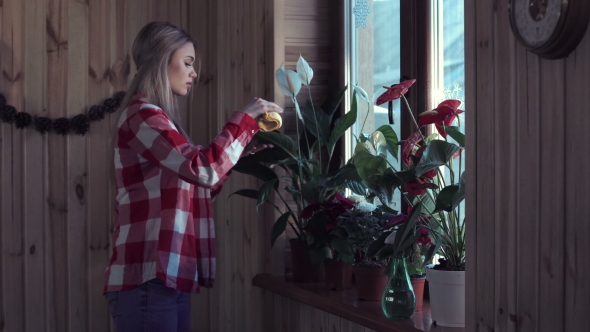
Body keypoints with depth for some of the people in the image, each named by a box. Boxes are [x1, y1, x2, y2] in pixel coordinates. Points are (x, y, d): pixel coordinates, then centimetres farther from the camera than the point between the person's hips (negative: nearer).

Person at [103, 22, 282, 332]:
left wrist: (238, 153, 13)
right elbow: (203, 169, -23)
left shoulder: (155, 119, 19)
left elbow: (194, 179, 20)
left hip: (167, 279, 10)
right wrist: (246, 117, -13)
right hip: (147, 281, -10)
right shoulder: (142, 115, -11)